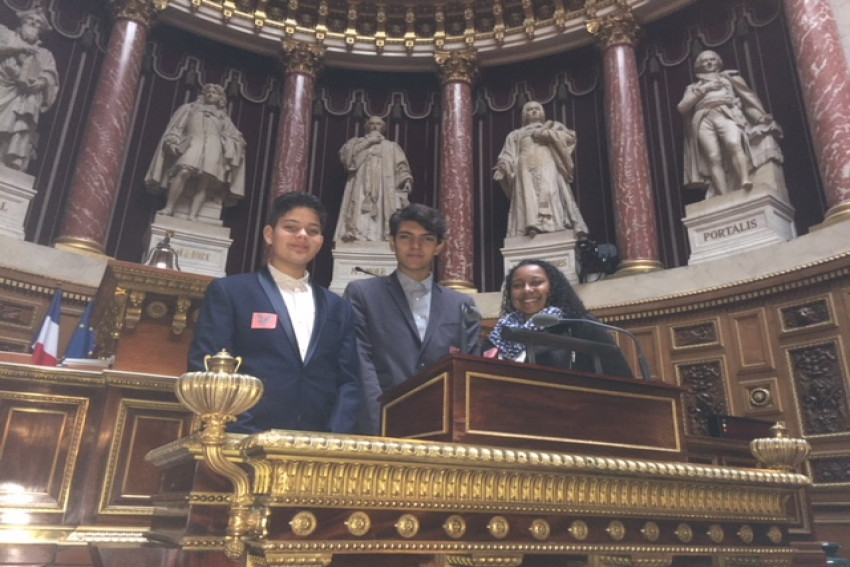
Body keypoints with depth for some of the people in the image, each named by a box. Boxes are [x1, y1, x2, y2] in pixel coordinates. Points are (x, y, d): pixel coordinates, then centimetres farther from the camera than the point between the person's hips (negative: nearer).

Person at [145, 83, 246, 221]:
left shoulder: (223, 118, 31)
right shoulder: (190, 108, 29)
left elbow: (235, 138, 21)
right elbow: (176, 128, 19)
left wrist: (228, 151, -1)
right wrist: (176, 143, 0)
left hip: (213, 147, 1)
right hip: (192, 144, -1)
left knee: (204, 181, -21)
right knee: (183, 172, -29)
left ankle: (192, 216, -33)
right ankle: (169, 209, -32)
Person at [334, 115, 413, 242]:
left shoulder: (392, 147, 25)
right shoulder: (357, 142, 25)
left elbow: (401, 166, 9)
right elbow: (345, 154, 4)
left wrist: (406, 180, -11)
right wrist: (367, 143, 1)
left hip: (385, 192, 0)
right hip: (360, 191, 0)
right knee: (359, 226, -17)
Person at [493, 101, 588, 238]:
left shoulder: (553, 126, 28)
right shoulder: (516, 134, 29)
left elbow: (570, 136, 9)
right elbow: (508, 156, 14)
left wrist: (547, 133, 0)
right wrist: (503, 166, -8)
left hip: (548, 168, -1)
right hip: (526, 170, 1)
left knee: (550, 193, -22)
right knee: (529, 198, -20)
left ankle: (555, 226, -36)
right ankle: (533, 226, -36)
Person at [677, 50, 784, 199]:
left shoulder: (728, 76, 30)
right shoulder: (693, 87, 32)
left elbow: (748, 96, 20)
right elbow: (682, 107, 14)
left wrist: (762, 116, 5)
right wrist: (703, 89, 7)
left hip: (727, 114, 0)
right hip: (703, 120, 0)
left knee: (734, 144, -33)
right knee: (714, 158, -23)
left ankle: (745, 180, -49)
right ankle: (725, 198, -35)